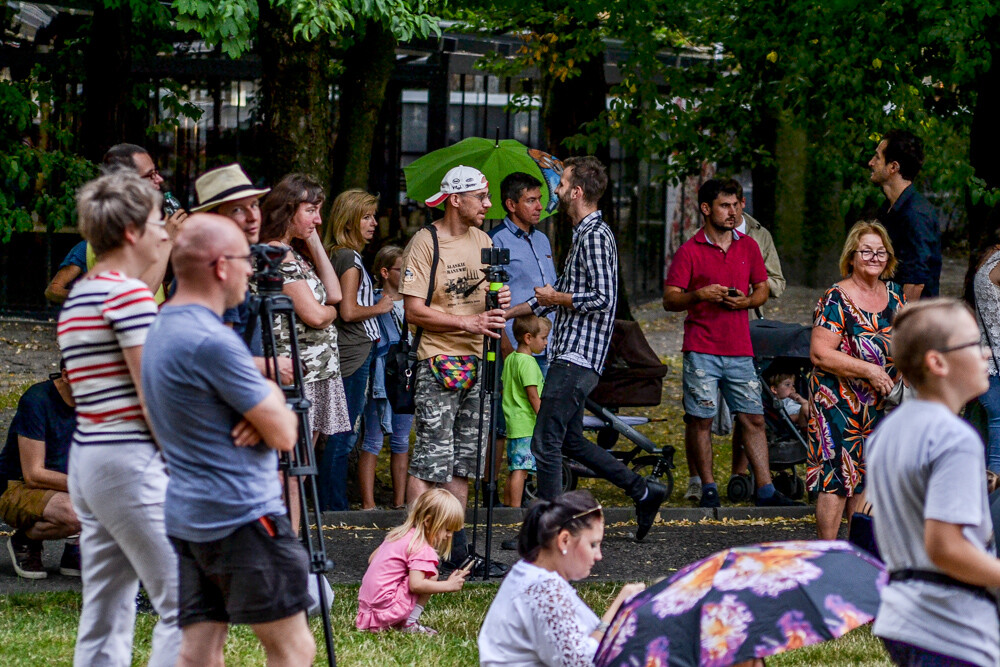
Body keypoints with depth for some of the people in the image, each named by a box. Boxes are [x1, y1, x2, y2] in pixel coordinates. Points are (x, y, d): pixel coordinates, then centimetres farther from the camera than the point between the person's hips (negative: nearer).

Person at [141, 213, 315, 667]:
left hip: (186, 517, 9)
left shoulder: (161, 329, 13)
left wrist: (266, 411, -2)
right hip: (242, 518, -9)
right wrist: (273, 399, 8)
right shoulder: (212, 341, -18)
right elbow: (284, 435, -13)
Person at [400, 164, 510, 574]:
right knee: (429, 462, -9)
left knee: (463, 463, 10)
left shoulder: (483, 241, 12)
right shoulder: (425, 243, -10)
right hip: (437, 364, -7)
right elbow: (414, 311, -14)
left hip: (477, 363, 7)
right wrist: (467, 323, -21)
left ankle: (455, 544, 16)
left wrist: (499, 302, -4)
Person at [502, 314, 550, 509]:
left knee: (514, 470, 14)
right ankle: (516, 508, -13)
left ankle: (507, 506, 19)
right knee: (521, 469, -10)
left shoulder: (510, 359, 15)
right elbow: (533, 395, -17)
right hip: (527, 425, -10)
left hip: (513, 423, 10)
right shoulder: (528, 363, -14)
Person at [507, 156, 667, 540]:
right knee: (570, 441, 16)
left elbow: (603, 299, -23)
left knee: (545, 443, -7)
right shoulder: (585, 234, 18)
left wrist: (556, 298, -10)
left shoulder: (595, 235, -14)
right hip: (569, 356, 11)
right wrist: (506, 313, 26)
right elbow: (557, 295, 27)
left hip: (575, 360, -11)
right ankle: (643, 493, 21)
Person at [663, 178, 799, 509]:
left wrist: (747, 301, -4)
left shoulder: (748, 246, 12)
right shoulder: (689, 251, -1)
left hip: (740, 349, 3)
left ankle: (765, 490, 2)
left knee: (753, 418, 1)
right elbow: (669, 300, -2)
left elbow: (762, 289, 18)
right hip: (701, 350, -3)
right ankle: (708, 488, 9)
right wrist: (699, 295, -21)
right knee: (699, 419, -1)